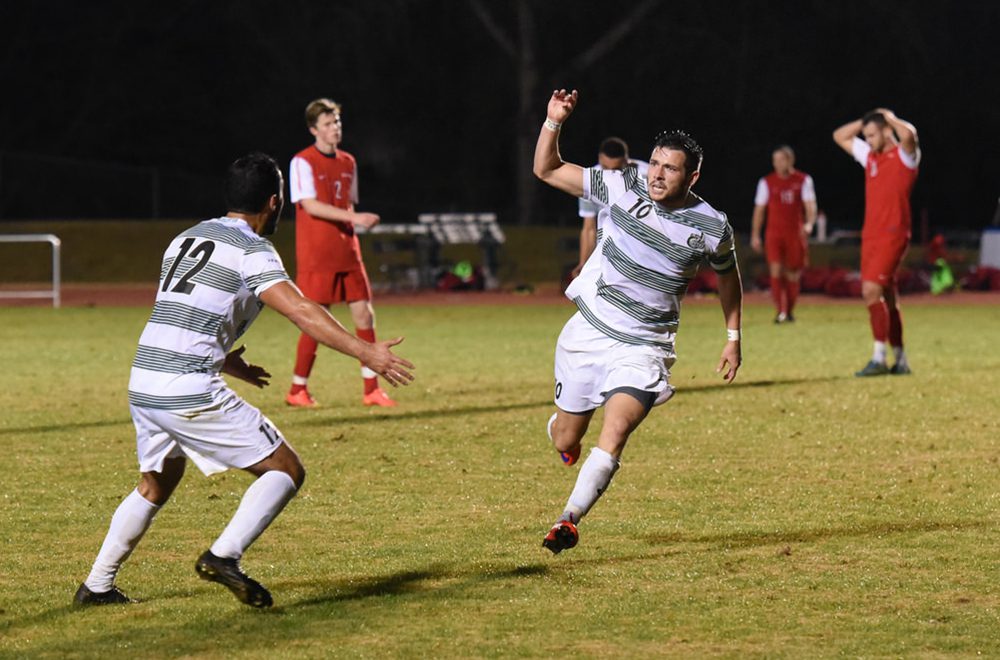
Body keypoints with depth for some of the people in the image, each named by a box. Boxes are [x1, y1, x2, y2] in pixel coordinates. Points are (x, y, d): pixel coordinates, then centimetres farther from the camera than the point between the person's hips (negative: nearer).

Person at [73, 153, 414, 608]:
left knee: (155, 486, 29)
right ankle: (224, 555, -16)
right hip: (191, 395, -8)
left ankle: (97, 586, 29)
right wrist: (364, 352, -20)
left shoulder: (184, 240, 19)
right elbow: (301, 312, -17)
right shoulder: (252, 251, -4)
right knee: (285, 470, 1)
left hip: (142, 386, 8)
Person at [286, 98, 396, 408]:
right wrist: (353, 218, -23)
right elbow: (310, 206, -17)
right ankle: (298, 390, 8)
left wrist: (355, 224, 3)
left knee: (364, 315, 2)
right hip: (316, 256, -6)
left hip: (347, 253, 6)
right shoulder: (303, 162, -8)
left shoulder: (348, 162, 13)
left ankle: (371, 388, 9)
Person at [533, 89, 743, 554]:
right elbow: (546, 170, 0)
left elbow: (727, 275, 14)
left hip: (643, 349, -2)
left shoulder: (712, 228, -8)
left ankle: (569, 520, -27)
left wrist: (733, 337, 16)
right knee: (566, 440, 11)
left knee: (615, 431, -26)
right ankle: (560, 426, 49)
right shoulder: (624, 187, -6)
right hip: (587, 332, 2)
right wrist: (553, 123, -17)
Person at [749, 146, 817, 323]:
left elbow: (810, 205, -2)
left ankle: (790, 311, 22)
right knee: (776, 270, -15)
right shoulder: (766, 182, 6)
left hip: (796, 234, 0)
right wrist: (755, 235, 6)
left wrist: (809, 224, -22)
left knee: (793, 274, 6)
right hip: (774, 233, 0)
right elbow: (759, 209, 9)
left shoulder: (803, 180, 3)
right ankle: (780, 311, -16)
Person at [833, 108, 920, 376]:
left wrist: (891, 118, -9)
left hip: (893, 235, -8)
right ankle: (900, 359, 14)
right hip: (871, 234, 8)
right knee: (886, 298, 9)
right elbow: (839, 136, 27)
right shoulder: (870, 155, 17)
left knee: (872, 290, -19)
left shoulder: (905, 155, -4)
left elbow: (909, 134, -27)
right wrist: (865, 121, 16)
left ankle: (879, 358, -20)